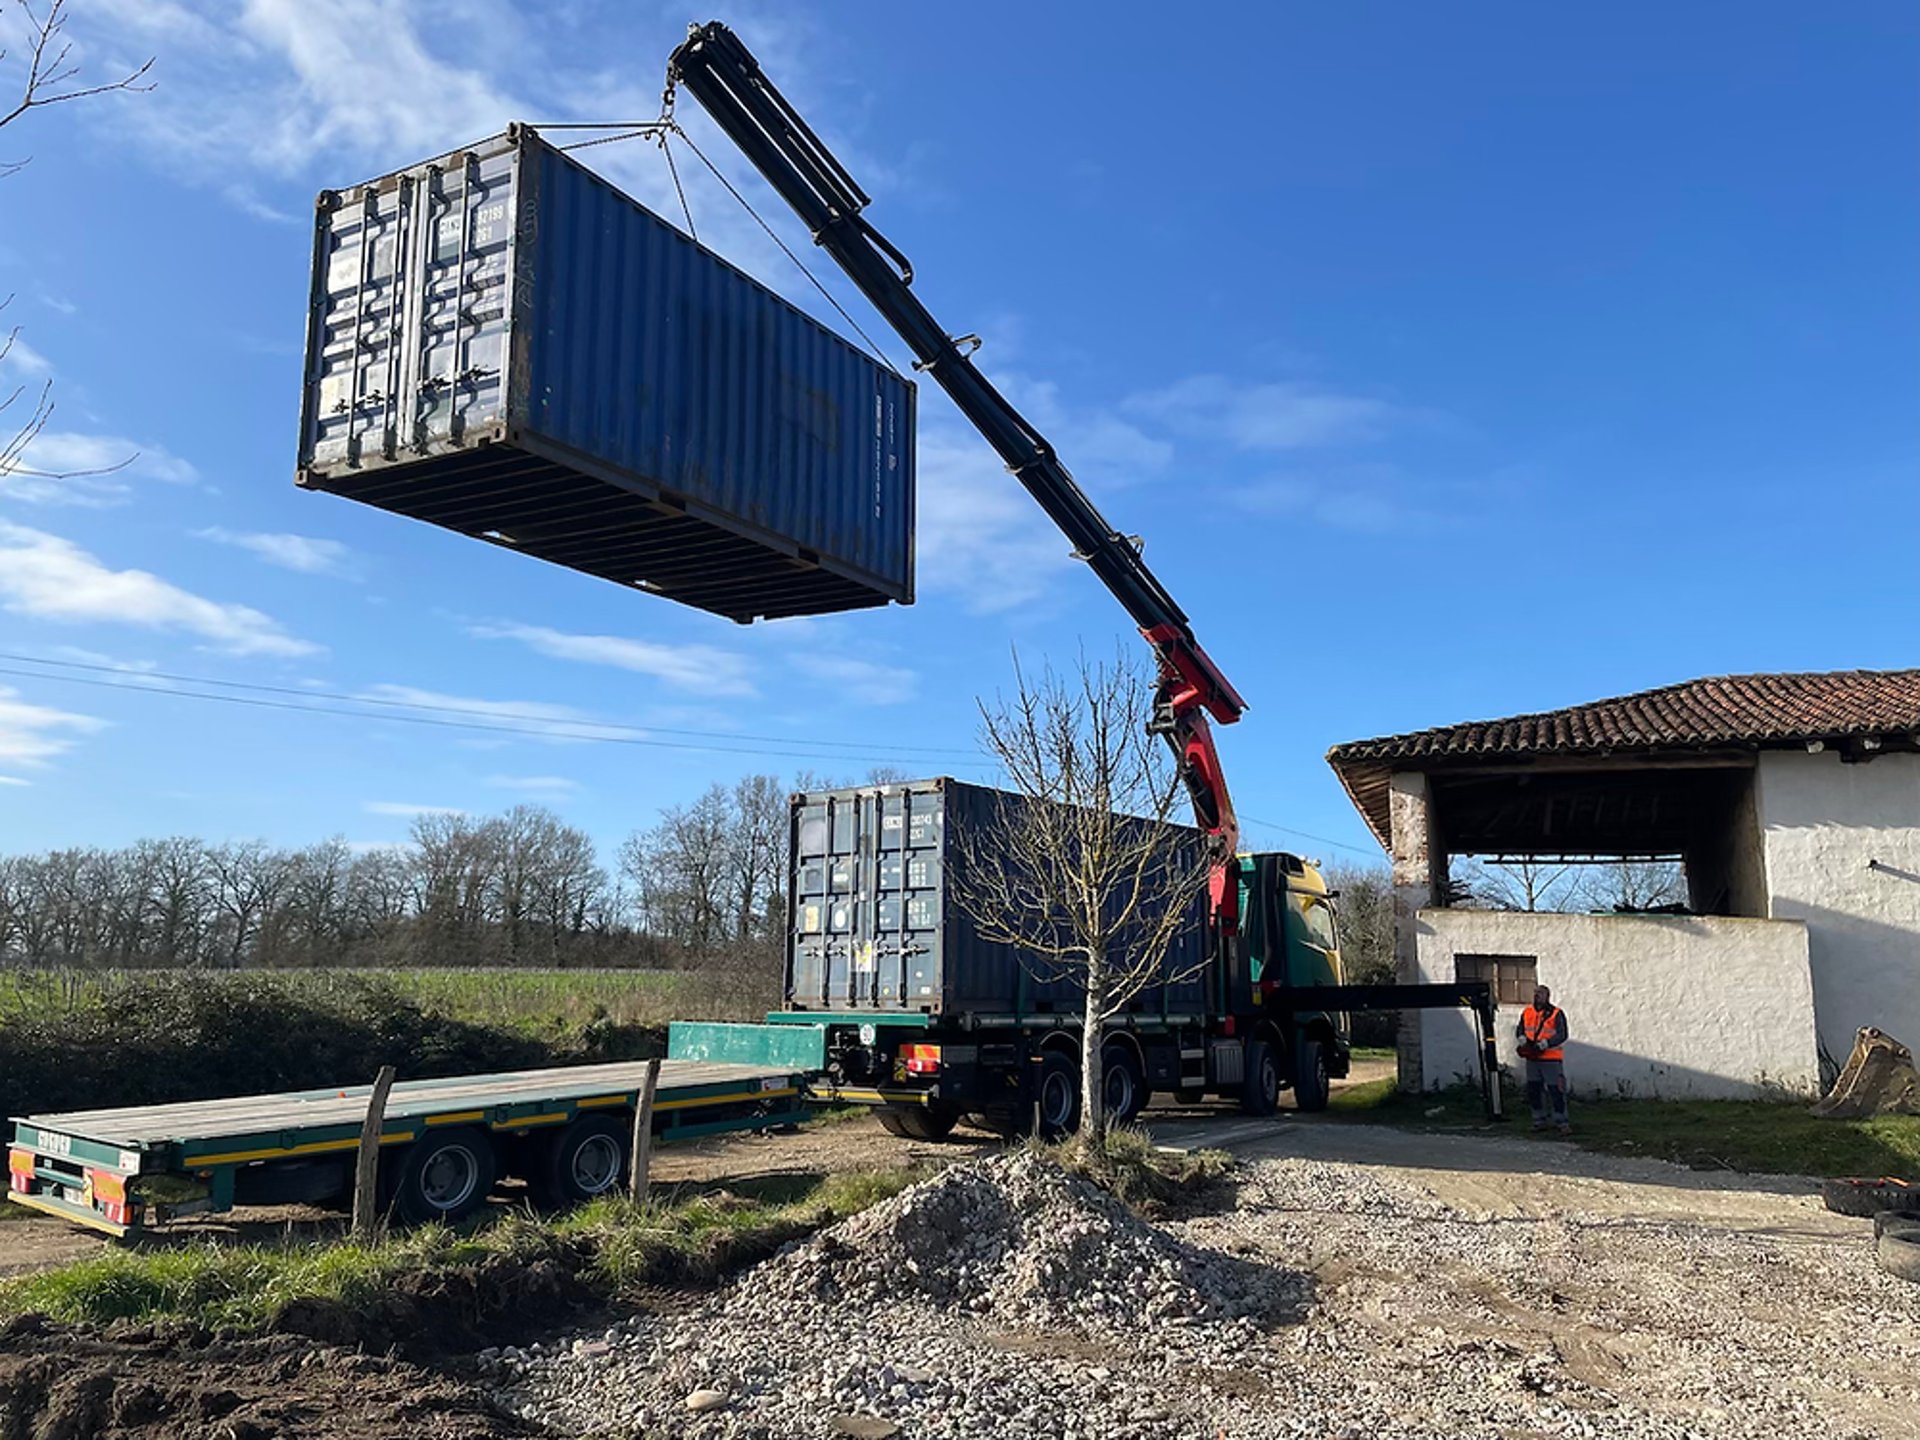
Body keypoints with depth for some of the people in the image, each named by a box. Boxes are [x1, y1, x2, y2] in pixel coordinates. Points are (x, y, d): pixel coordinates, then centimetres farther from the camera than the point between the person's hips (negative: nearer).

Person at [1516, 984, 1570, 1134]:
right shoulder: (1527, 1012, 10)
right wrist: (1522, 1038, -7)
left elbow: (1562, 1035, -12)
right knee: (1533, 1089, 10)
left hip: (1551, 1058, -5)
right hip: (1532, 1059, 5)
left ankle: (1561, 1122, 4)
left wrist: (1546, 1043, -24)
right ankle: (1539, 1120, 22)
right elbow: (1520, 1029, 16)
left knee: (1556, 1090, -5)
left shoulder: (1556, 1013, -6)